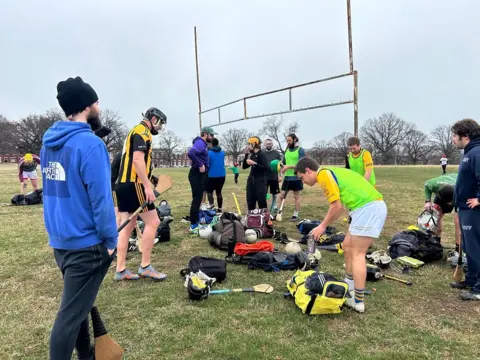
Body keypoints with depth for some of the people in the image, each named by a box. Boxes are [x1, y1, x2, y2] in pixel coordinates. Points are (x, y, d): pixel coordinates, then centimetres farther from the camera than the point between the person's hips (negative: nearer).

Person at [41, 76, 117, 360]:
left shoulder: (49, 142, 6)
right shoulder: (90, 144, -20)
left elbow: (54, 191, 14)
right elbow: (100, 199, -21)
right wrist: (110, 240, -11)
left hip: (60, 240, 9)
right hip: (86, 244, -8)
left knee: (77, 305, 23)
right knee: (71, 314, 3)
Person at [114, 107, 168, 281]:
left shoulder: (135, 131, 23)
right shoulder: (142, 131, -7)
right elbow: (138, 159, -20)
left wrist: (145, 184, 23)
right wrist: (148, 186, -22)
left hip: (123, 184, 10)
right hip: (133, 184, -10)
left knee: (127, 225, 9)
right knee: (152, 222, -4)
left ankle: (120, 270, 13)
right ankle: (145, 266, 2)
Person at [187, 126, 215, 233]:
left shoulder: (203, 144, 16)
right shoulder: (200, 143, -15)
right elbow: (190, 153, -33)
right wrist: (200, 165, -26)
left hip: (200, 175, 10)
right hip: (197, 175, -10)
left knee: (198, 199, 16)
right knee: (196, 199, -8)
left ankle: (195, 222, 26)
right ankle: (193, 226, -4)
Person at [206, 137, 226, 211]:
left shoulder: (209, 153, -9)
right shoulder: (222, 152, 7)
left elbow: (207, 164, -5)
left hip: (212, 176, -4)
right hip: (222, 175, 4)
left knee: (209, 191, 8)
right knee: (219, 192, 14)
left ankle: (211, 205, -16)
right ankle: (220, 208, 14)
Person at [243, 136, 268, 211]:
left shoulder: (261, 154, -9)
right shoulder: (252, 155, 13)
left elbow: (266, 167, -18)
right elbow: (244, 166, 14)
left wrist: (254, 163, -22)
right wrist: (246, 155, 5)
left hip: (260, 181, -8)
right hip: (251, 180, 8)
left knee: (261, 201, -8)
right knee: (250, 202, 10)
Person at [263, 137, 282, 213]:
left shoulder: (276, 153, 2)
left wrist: (280, 176, -3)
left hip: (274, 177, 0)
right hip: (264, 177, 0)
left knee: (274, 194, 8)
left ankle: (273, 210, 22)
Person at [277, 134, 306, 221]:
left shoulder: (300, 150, -7)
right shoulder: (287, 150, 11)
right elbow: (283, 162, 17)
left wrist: (288, 166, -21)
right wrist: (281, 167, -6)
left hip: (296, 177, -5)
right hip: (287, 177, 5)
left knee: (296, 196, 6)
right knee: (282, 195, 5)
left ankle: (296, 215, 14)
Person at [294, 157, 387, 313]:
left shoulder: (323, 174, -10)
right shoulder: (328, 172, 19)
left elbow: (337, 207, -14)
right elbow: (339, 206, 20)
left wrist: (322, 226, -1)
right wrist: (323, 226, 20)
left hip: (369, 208, -10)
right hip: (371, 206, 10)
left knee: (357, 254, -4)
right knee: (347, 247, 17)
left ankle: (358, 301, 3)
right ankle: (349, 286, 31)